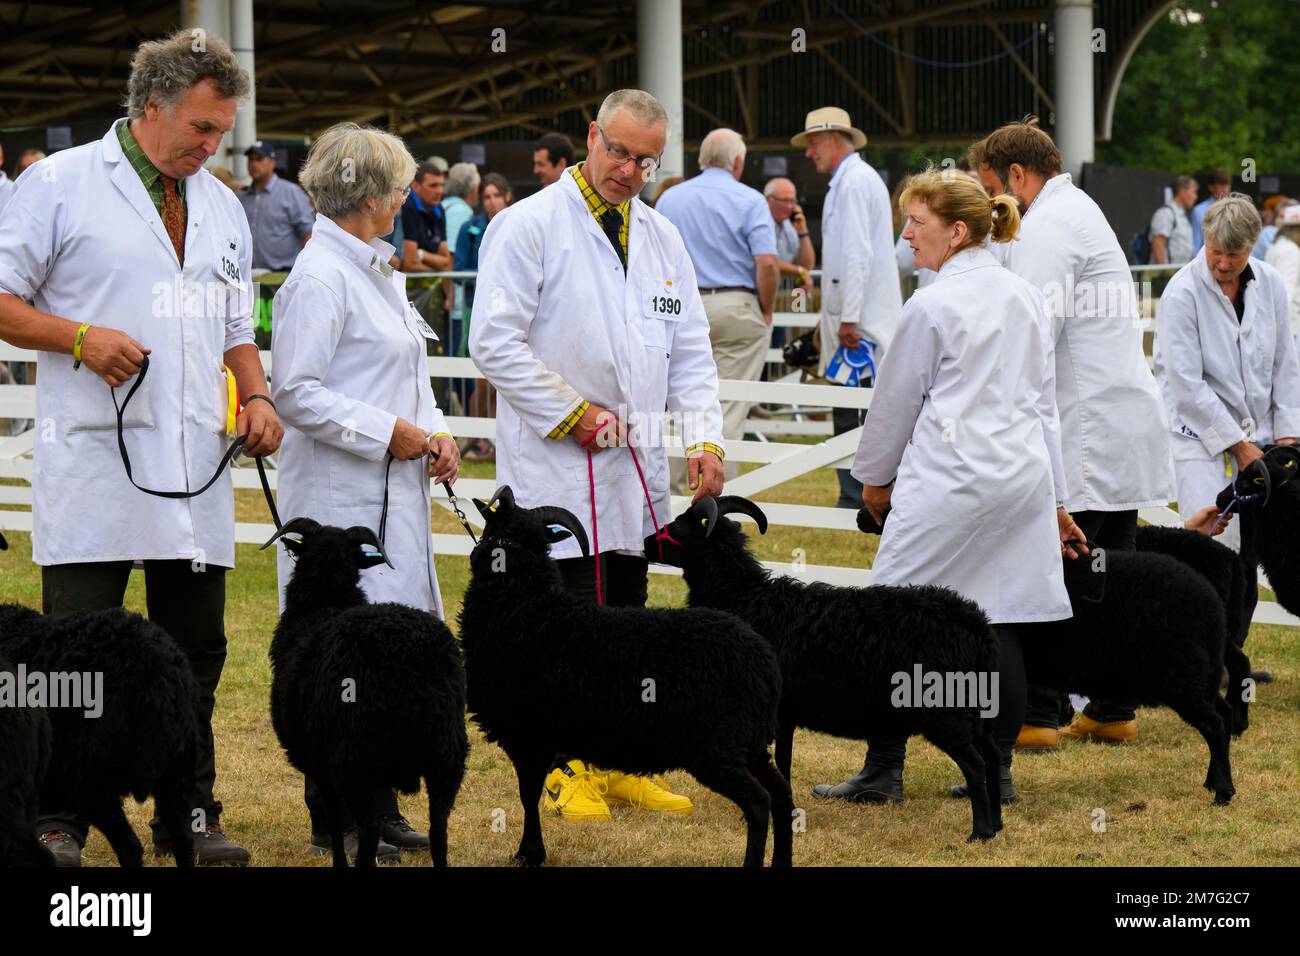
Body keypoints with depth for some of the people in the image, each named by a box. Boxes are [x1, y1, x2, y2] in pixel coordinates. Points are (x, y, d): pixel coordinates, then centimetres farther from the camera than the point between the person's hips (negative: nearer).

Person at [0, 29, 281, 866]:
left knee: (197, 650, 7)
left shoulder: (222, 207, 19)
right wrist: (80, 337, -15)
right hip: (95, 466, -5)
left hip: (197, 469, 6)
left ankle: (190, 817, 16)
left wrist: (257, 398, 7)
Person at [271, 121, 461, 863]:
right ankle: (336, 822, 1)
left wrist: (435, 433, 9)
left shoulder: (381, 271, 17)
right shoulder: (320, 277, -13)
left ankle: (377, 807, 18)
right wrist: (386, 433, -15)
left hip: (394, 492, 9)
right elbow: (295, 391, -17)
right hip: (341, 499, -9)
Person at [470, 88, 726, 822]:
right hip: (557, 466, -6)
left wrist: (705, 436, 0)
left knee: (626, 614, 10)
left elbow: (691, 349, 14)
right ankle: (569, 772, 5)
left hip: (636, 467, 6)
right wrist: (575, 416, -13)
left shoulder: (662, 236, 13)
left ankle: (619, 766, 18)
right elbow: (496, 342, -13)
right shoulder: (529, 226, -7)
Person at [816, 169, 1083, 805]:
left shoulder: (931, 306, -8)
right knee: (1002, 623, 8)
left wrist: (874, 476, 16)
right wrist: (1054, 500, 22)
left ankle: (883, 772, -1)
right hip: (1024, 477, 7)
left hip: (948, 482, -7)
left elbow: (896, 400, 0)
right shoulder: (1027, 298, 13)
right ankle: (996, 771, 8)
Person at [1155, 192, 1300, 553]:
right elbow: (1188, 384, -14)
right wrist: (1239, 445, -11)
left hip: (1259, 431, 5)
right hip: (1201, 435, -5)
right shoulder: (1182, 293, -12)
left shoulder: (1270, 283, 3)